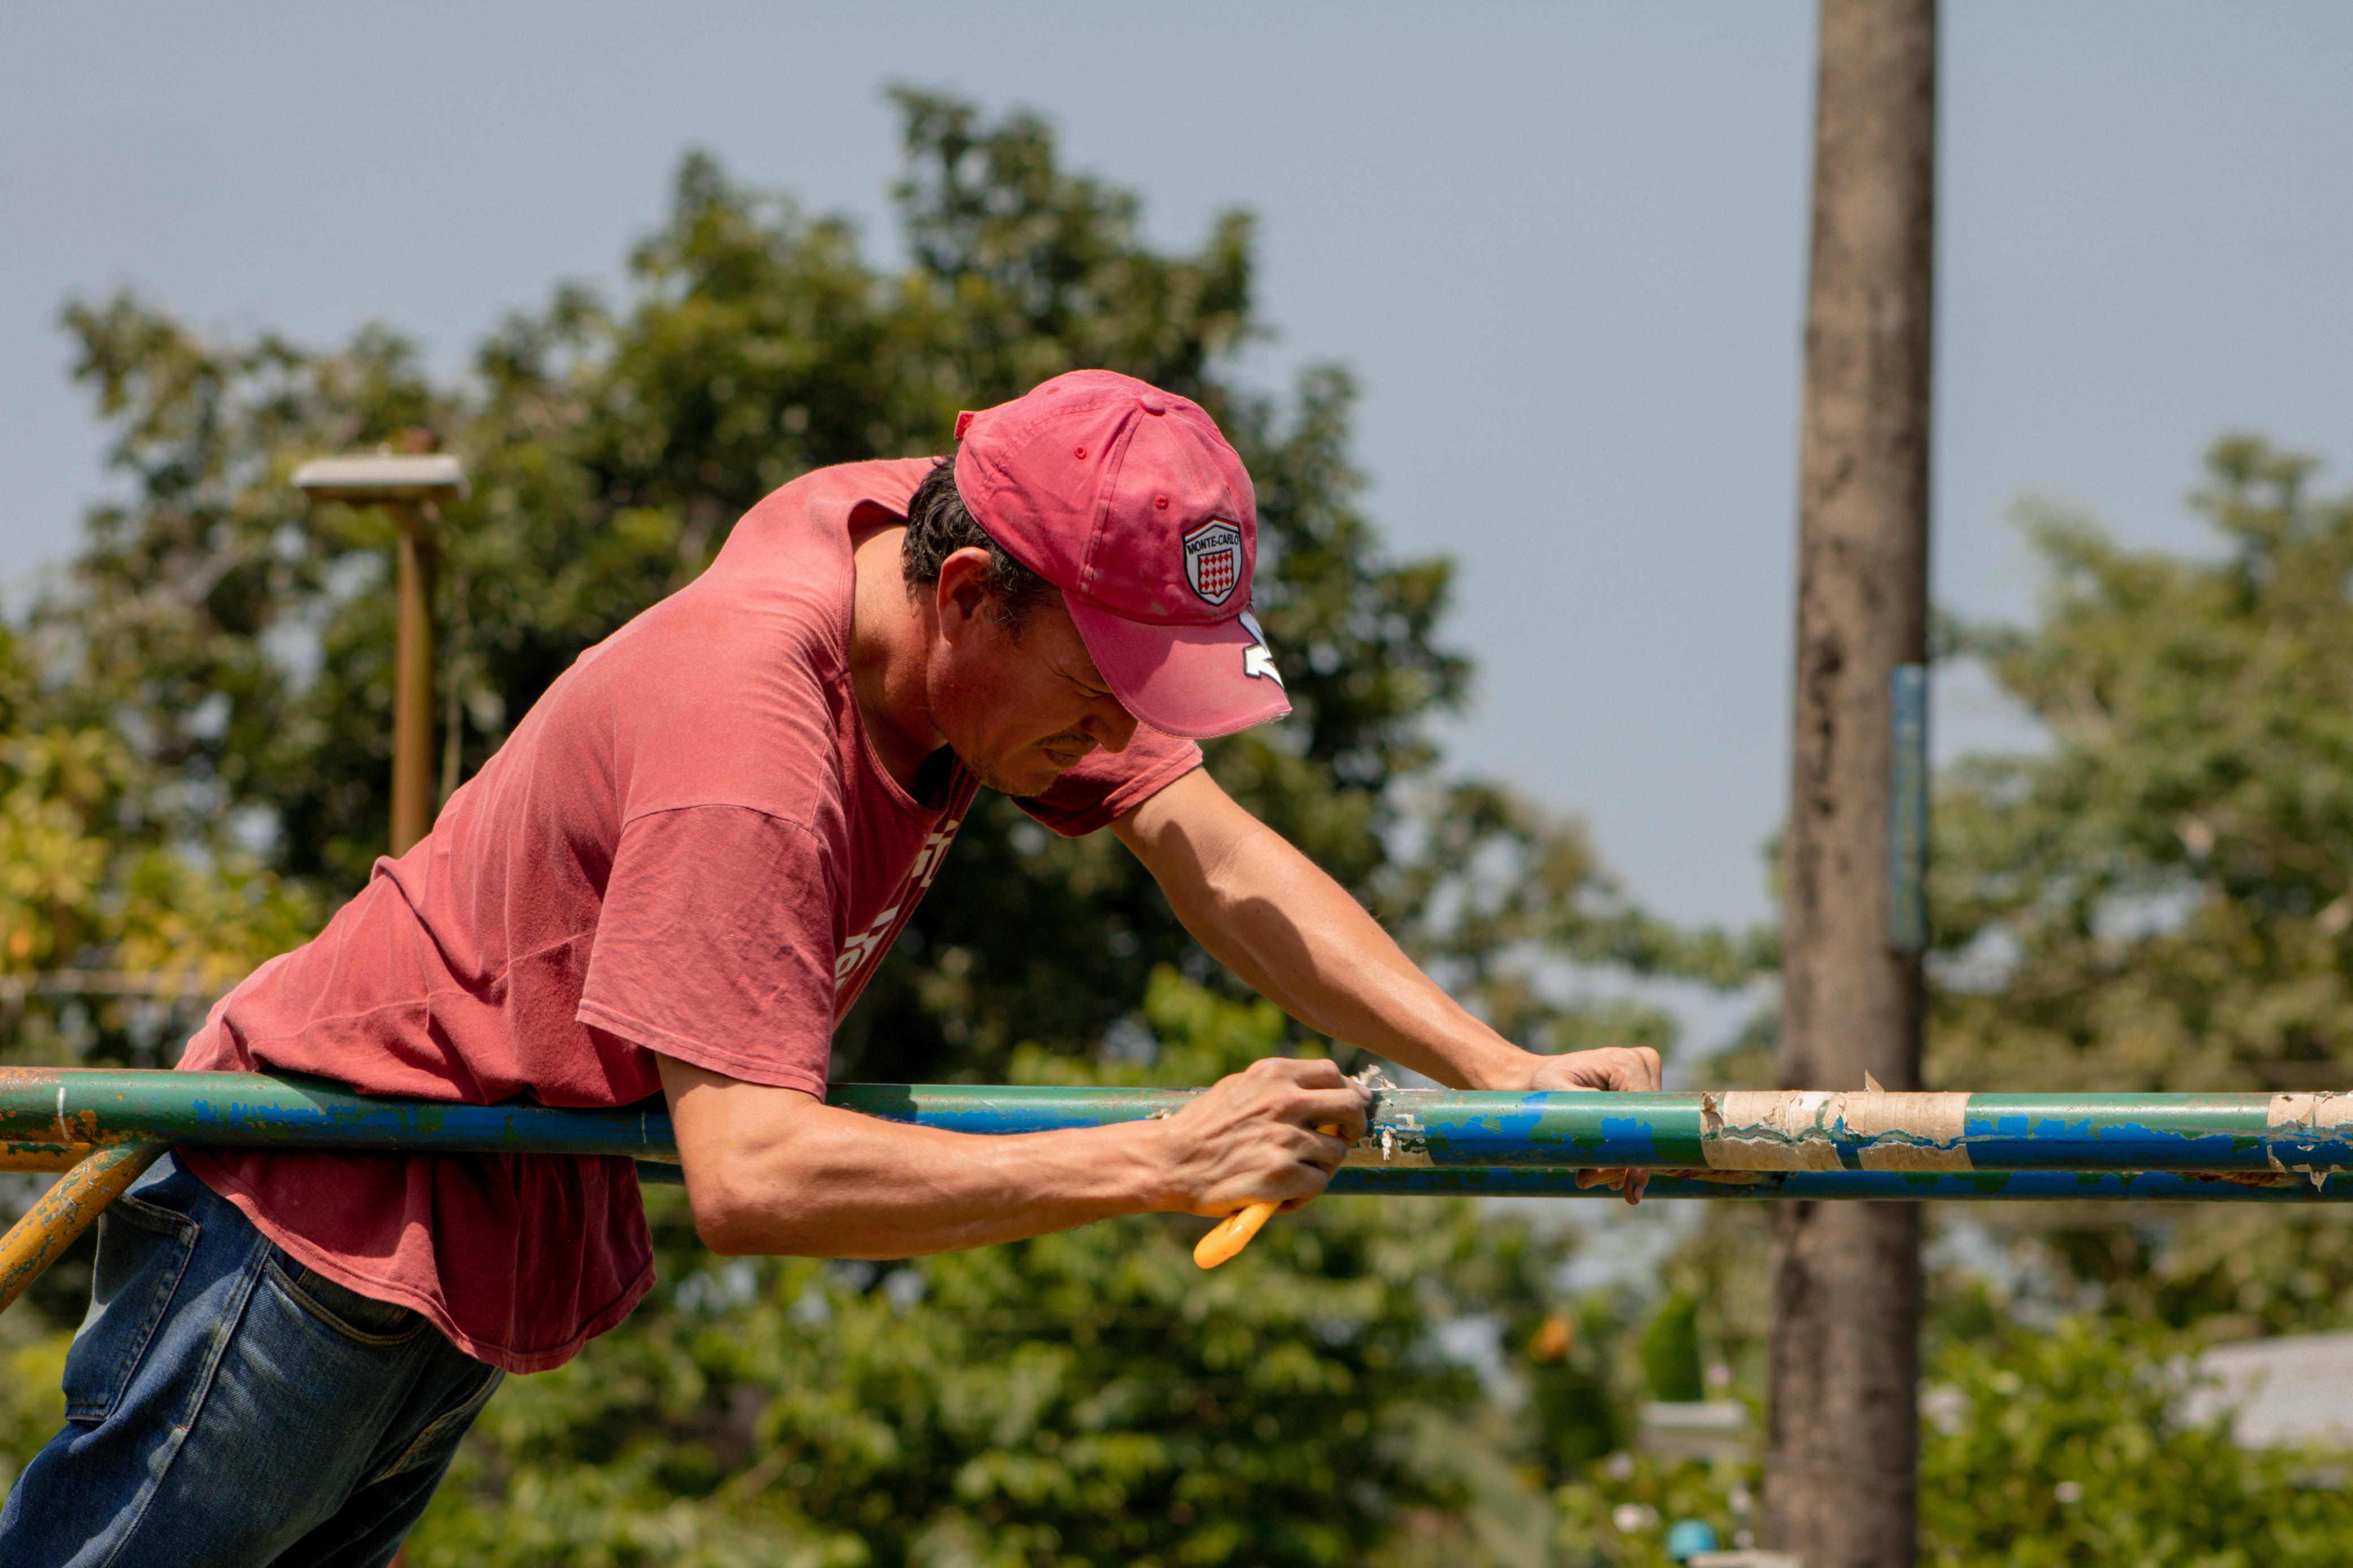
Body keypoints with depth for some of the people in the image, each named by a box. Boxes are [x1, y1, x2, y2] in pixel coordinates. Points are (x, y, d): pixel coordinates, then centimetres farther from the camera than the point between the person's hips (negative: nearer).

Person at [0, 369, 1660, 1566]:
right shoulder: (744, 735, -34)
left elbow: (1222, 862, -5)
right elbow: (752, 1176, -41)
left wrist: (1501, 1071, -17)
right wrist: (1164, 1161, -41)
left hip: (490, 1261, 9)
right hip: (327, 1207, -9)